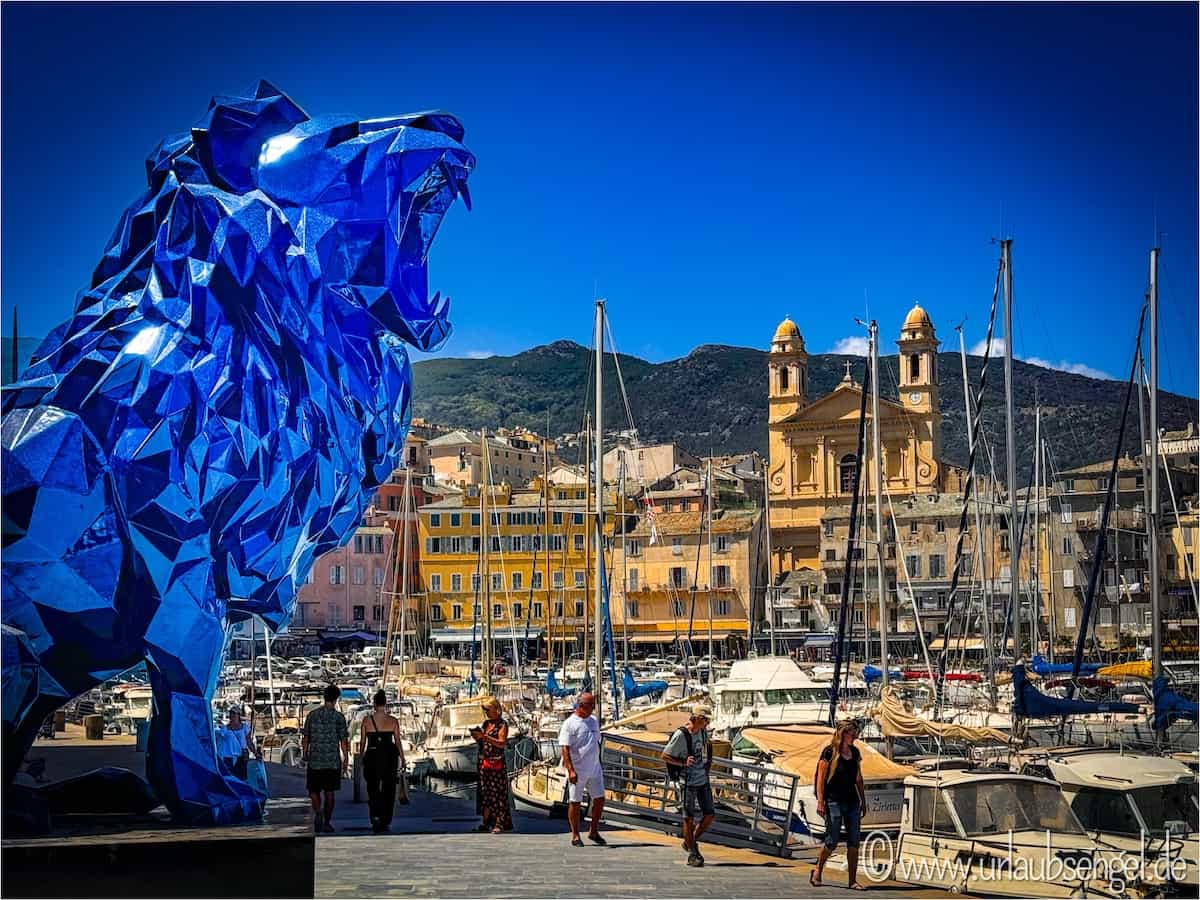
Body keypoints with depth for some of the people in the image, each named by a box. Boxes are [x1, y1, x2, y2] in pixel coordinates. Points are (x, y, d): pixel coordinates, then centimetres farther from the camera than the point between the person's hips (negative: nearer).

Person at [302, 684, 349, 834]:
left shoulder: (312, 715, 0)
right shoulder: (339, 717, -5)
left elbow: (306, 738, 4)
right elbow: (343, 741, -5)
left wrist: (304, 754, 17)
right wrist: (346, 759, 4)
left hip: (315, 760, 1)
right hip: (333, 761, -1)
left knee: (314, 790, 9)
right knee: (329, 792, 8)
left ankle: (318, 813, -16)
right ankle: (326, 822, 10)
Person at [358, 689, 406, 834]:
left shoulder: (367, 720, -3)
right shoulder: (393, 721, -3)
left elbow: (362, 742, 2)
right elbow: (398, 742, -2)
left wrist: (361, 758, 14)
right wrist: (403, 760, 6)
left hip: (372, 757, 0)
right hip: (389, 757, 0)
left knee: (373, 789, 8)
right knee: (388, 791, 11)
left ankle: (375, 817, -14)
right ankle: (386, 822, 13)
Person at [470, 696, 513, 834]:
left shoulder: (502, 724, -5)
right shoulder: (486, 723, 14)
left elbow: (501, 743, -16)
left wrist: (484, 736, -21)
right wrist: (477, 737, -1)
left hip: (496, 762, -7)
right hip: (483, 761, 7)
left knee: (497, 792, -7)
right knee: (484, 792, 8)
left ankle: (499, 823, -8)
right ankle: (486, 821, 13)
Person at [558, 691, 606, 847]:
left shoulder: (593, 722, 12)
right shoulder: (570, 724, -10)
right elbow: (565, 748, -15)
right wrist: (570, 770, -22)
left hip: (594, 770, 6)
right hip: (577, 771, -6)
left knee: (599, 799, 5)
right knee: (574, 802, 1)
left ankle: (594, 831, 19)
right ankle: (575, 836, 10)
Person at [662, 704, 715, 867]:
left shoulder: (703, 731, 5)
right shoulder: (681, 735, -16)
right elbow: (665, 756, -11)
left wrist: (708, 762, 12)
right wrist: (683, 763, -23)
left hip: (703, 781, 7)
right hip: (688, 782, -7)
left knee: (709, 814, 6)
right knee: (689, 818, 0)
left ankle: (691, 842, 25)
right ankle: (692, 854, 9)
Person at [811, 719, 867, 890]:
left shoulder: (855, 752, 11)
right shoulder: (829, 752, -7)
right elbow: (821, 778, -8)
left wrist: (863, 800, 16)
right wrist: (820, 801, -14)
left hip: (852, 801, 6)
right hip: (834, 801, -6)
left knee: (853, 842, 2)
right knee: (832, 841, -3)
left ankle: (852, 880, 6)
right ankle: (817, 872, 18)